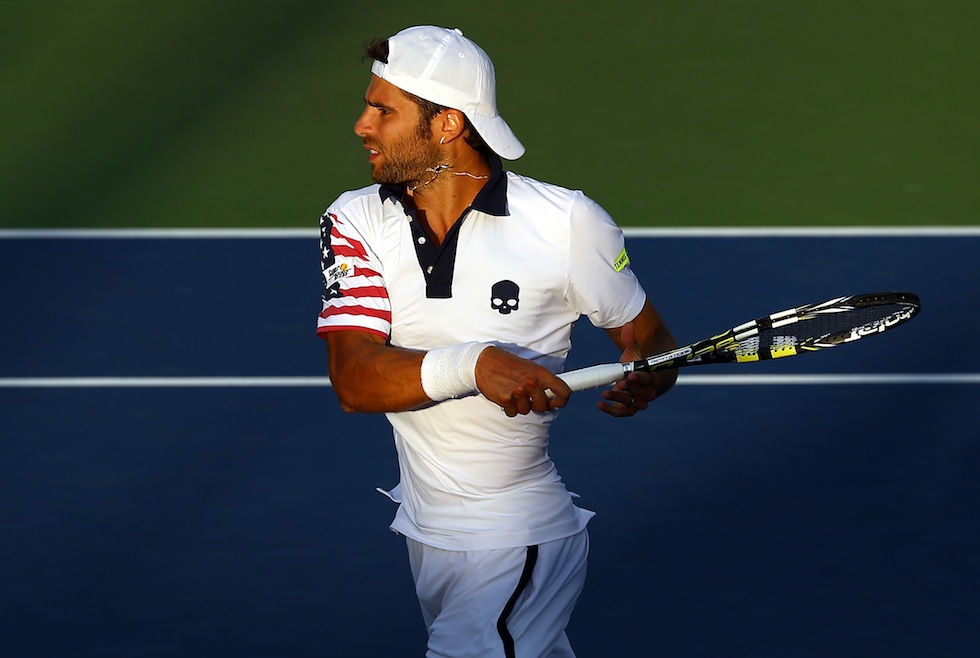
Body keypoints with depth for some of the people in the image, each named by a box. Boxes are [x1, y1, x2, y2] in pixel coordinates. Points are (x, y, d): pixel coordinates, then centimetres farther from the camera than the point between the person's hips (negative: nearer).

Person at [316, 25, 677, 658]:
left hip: (520, 547, -5)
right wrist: (473, 365, -35)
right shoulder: (354, 222, -4)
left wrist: (643, 380, -25)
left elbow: (650, 339, 0)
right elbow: (355, 381, -17)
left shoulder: (567, 222, -12)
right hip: (424, 532, 5)